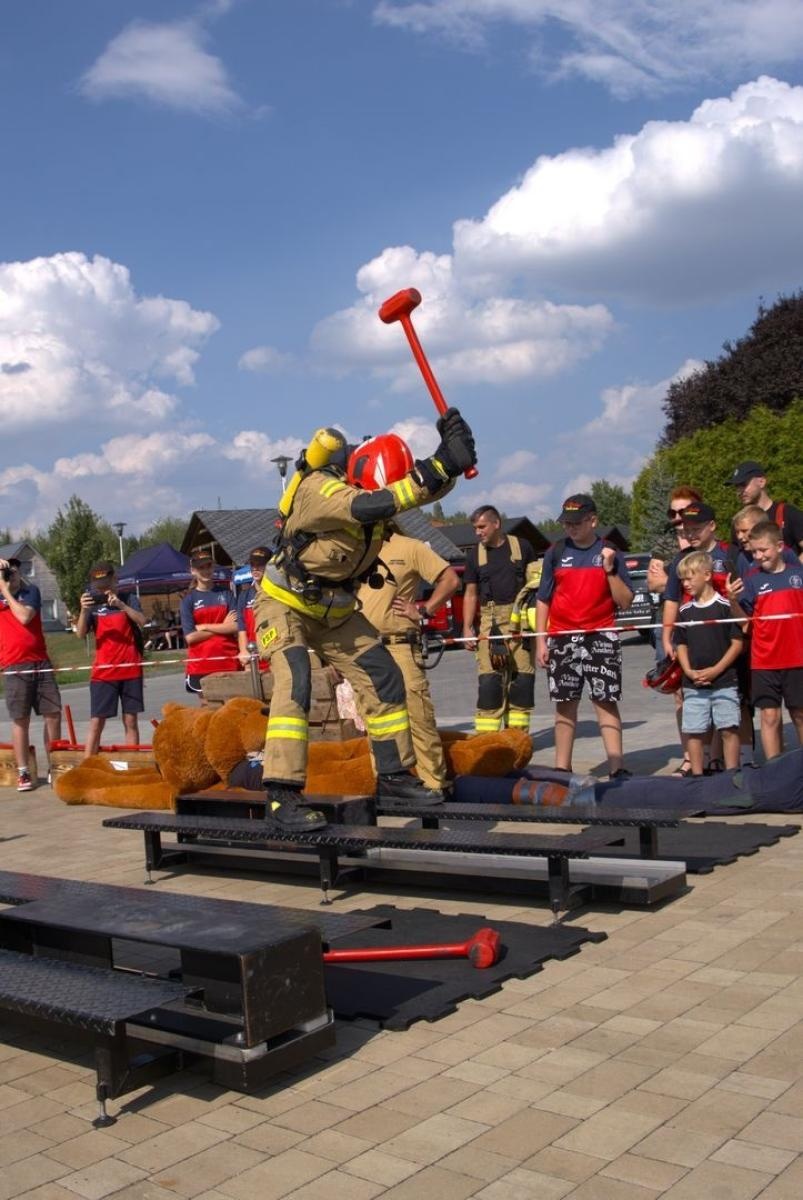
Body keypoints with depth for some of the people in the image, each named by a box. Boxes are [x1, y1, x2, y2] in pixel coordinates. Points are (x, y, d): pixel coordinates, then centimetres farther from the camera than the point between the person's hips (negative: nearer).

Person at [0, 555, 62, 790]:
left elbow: (24, 616, -10)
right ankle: (23, 773, 4)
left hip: (40, 662, 2)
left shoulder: (31, 590, 5)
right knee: (20, 720, -2)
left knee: (53, 715, 3)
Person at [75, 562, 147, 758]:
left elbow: (141, 621, -13)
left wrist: (120, 604, -24)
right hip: (103, 672, 0)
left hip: (130, 670, 0)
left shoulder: (128, 599, 3)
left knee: (131, 721, 4)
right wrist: (84, 610, -20)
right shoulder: (93, 604, 5)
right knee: (96, 722, -3)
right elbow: (81, 633, -5)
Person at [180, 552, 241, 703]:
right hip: (201, 664, -1)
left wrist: (205, 627, -7)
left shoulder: (226, 595, 7)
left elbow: (236, 627, -4)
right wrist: (222, 627, -4)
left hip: (229, 662, 1)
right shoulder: (189, 600, 4)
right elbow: (190, 637, -5)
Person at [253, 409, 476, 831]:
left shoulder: (380, 487, -9)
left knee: (383, 678, 3)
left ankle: (393, 777, 15)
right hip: (285, 603, -7)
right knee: (294, 683, -25)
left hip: (335, 610, 7)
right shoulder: (318, 488, -31)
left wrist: (450, 457, -37)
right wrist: (438, 466, -48)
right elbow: (370, 506, -45)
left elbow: (430, 486, -15)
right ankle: (281, 797, -23)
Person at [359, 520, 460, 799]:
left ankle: (432, 782, -3)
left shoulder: (410, 548, 1)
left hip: (399, 645, -5)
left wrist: (423, 611, -6)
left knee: (417, 714, -10)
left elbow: (450, 580, 0)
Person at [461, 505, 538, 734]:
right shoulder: (474, 554, 8)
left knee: (522, 678, 2)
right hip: (490, 621, 0)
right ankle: (486, 737, -6)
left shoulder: (522, 547, 5)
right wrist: (467, 628, 1)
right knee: (489, 680, -7)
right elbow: (470, 593, 9)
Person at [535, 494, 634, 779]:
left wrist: (610, 570, -14)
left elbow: (625, 602, -1)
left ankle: (617, 767, -4)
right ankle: (562, 767, 12)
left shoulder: (610, 553, 2)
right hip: (562, 638, 2)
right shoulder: (556, 552, 6)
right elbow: (543, 600, 9)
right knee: (565, 704, 6)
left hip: (601, 636, -2)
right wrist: (541, 641, 4)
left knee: (606, 701, -5)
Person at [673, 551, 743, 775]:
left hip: (724, 682, -3)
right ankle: (697, 776, 14)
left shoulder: (725, 606, -4)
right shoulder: (685, 611, 8)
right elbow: (681, 645, 11)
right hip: (693, 684, 4)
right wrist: (689, 671, -6)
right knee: (694, 731, 4)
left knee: (729, 730, -1)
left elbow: (737, 643, -5)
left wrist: (716, 670, -13)